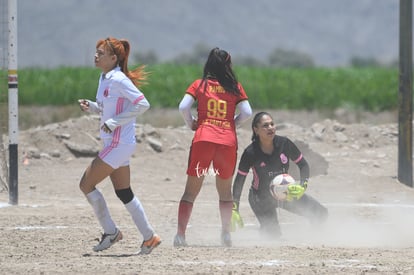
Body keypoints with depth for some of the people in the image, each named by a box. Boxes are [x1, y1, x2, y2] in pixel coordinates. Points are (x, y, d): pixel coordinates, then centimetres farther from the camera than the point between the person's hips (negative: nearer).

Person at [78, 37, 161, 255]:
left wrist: (115, 122, -22)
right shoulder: (104, 79, 12)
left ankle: (110, 232, 3)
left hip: (119, 144, -10)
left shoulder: (118, 80, -16)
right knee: (124, 193, 13)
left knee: (86, 184, -6)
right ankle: (149, 237, 18)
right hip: (114, 144, 10)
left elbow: (142, 104, -21)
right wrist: (91, 106, 5)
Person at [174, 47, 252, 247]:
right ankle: (226, 233, 13)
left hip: (203, 138, -1)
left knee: (191, 190, 3)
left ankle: (180, 234, -7)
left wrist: (191, 124, 11)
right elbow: (246, 112, 1)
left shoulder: (199, 85, 6)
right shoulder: (235, 87, 8)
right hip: (228, 141, 1)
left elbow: (183, 107, -6)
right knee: (225, 190, 18)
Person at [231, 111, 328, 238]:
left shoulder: (284, 143, -16)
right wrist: (234, 210, -19)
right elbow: (239, 182, -14)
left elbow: (303, 165, -4)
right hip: (261, 198, -3)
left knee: (321, 213, -5)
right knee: (274, 235, -18)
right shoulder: (250, 153, -22)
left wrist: (303, 186, -21)